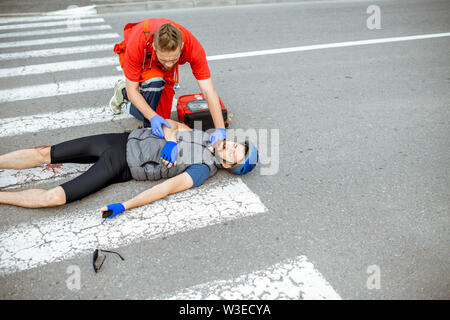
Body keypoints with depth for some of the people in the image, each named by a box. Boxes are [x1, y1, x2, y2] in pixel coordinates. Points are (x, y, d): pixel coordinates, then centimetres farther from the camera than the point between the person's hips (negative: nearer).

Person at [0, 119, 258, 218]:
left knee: (53, 197, -14)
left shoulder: (204, 170, -11)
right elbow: (172, 125, 10)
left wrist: (124, 207, -25)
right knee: (43, 153, 2)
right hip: (122, 141, 5)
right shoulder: (206, 136, 6)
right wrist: (170, 141, -12)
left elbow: (167, 187, -20)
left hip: (121, 168, -5)